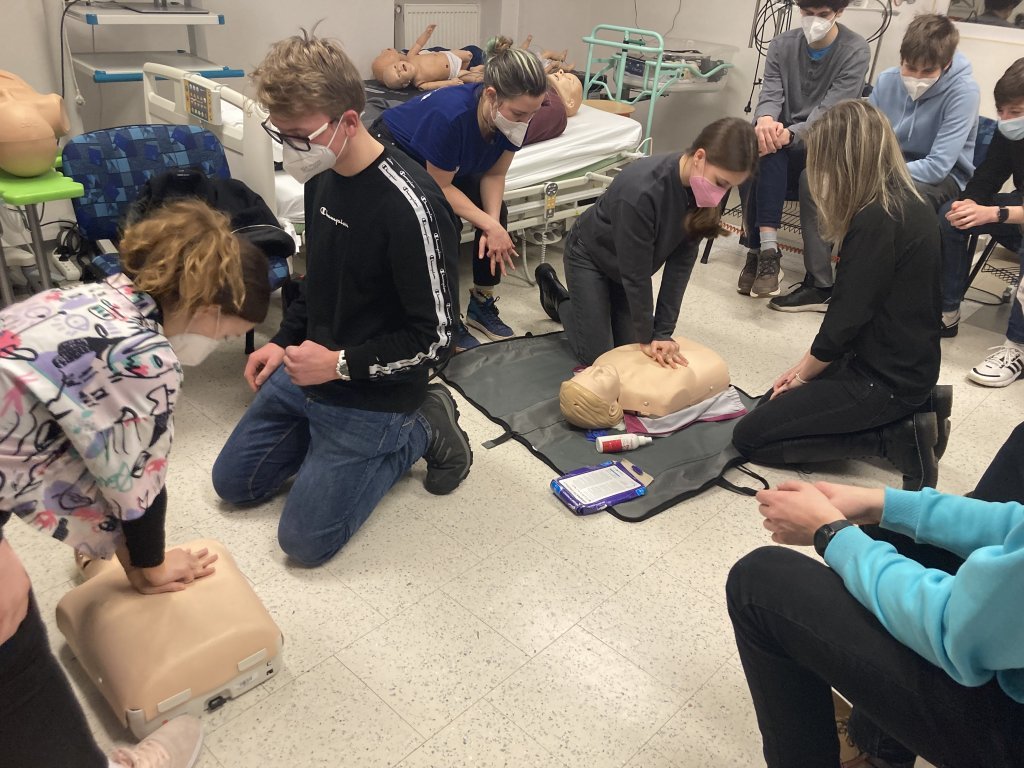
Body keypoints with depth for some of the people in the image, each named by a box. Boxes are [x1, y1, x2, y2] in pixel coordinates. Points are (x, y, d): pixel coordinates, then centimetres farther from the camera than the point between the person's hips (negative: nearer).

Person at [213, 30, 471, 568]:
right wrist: (284, 341, 8)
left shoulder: (409, 204, -27)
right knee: (233, 482, 17)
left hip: (373, 395, -8)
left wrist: (341, 364, -20)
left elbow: (435, 336, -23)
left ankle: (420, 432, 8)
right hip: (306, 371, 8)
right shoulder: (321, 177, -1)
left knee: (305, 539, -2)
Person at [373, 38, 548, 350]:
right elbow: (441, 187, -28)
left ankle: (482, 304, 8)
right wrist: (489, 225, -30)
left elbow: (494, 174, -11)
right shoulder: (451, 114, -40)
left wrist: (493, 222, -25)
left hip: (454, 165, 6)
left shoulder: (512, 117, -23)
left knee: (497, 212, -8)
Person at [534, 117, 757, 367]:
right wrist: (646, 337, -21)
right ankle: (558, 298, 22)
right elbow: (635, 272, -30)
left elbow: (681, 261, -18)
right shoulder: (641, 190, -40)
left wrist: (663, 332, -19)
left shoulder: (703, 190, -21)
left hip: (628, 266, 6)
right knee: (597, 356, -2)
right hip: (590, 254, -6)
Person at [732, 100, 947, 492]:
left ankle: (898, 437, -4)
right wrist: (806, 366, 8)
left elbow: (845, 320, -20)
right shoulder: (906, 204, 6)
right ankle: (910, 416, 12)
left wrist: (803, 375, -3)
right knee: (771, 406, 20)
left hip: (884, 380, -10)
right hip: (905, 366, 10)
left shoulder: (877, 221, -25)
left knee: (751, 436, -5)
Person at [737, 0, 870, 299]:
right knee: (763, 148, -33)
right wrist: (765, 120, -31)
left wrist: (791, 133, -36)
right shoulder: (782, 45, 7)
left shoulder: (856, 50, -5)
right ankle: (765, 252, -36)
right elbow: (771, 93, -6)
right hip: (780, 136, 3)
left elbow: (831, 110, -17)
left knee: (769, 151, -33)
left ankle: (761, 250, -30)